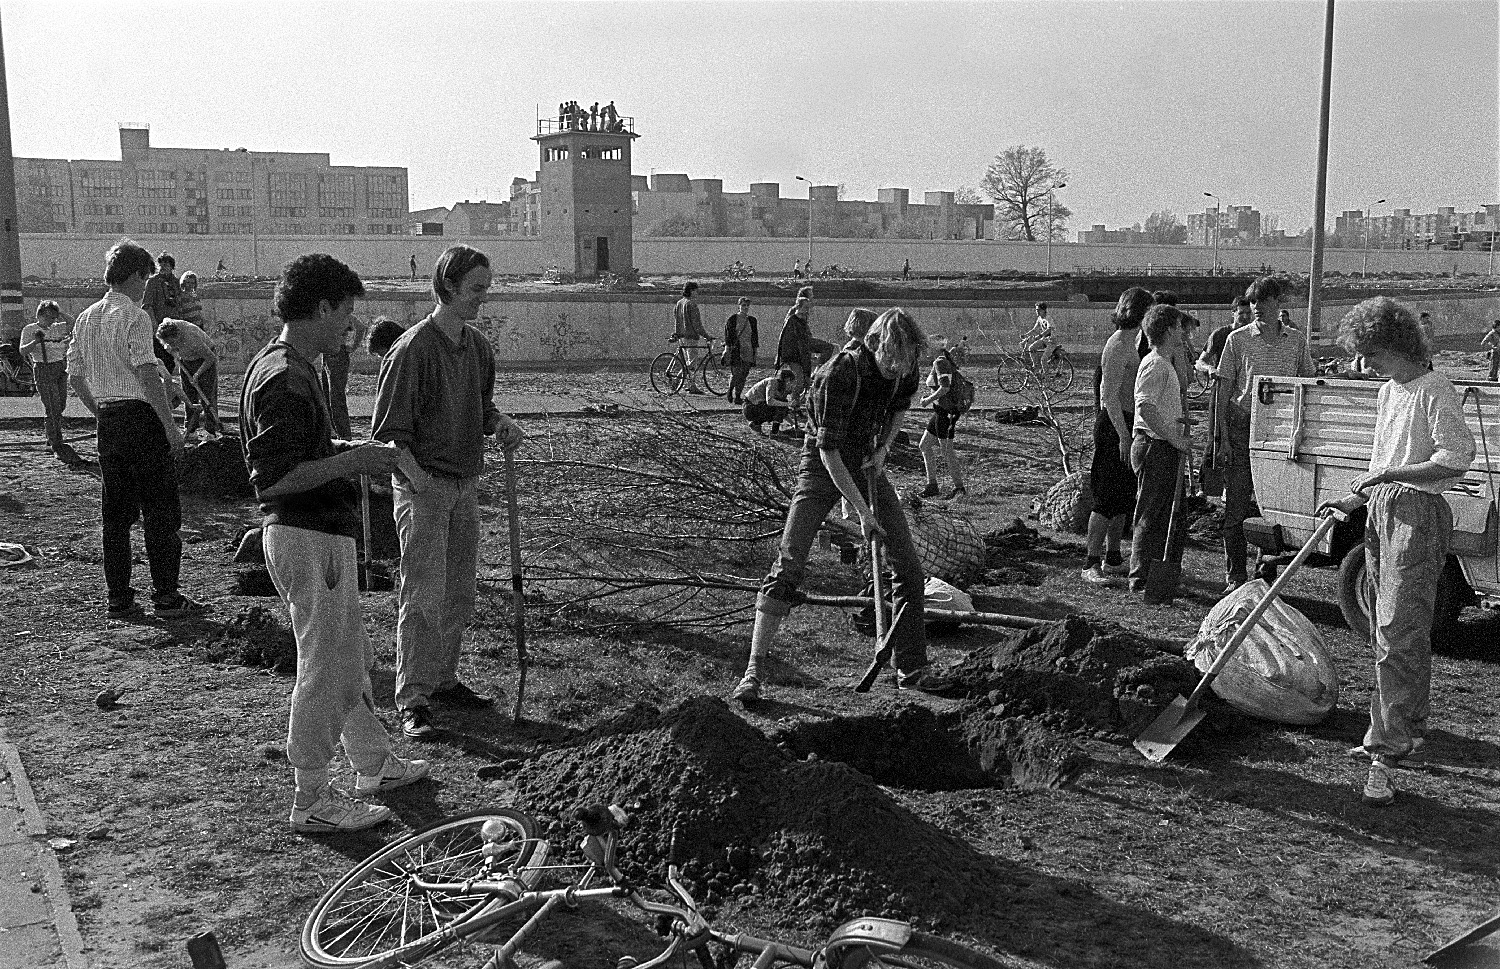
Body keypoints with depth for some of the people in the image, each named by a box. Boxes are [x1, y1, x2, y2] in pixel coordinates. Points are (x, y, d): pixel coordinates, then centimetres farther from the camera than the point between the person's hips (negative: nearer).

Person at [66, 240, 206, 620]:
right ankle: (166, 597, 0)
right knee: (160, 510, -1)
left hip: (107, 421, 8)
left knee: (114, 514, 11)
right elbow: (148, 375, -19)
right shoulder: (134, 317, -11)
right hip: (142, 417, -8)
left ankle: (119, 599, 15)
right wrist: (170, 426, -16)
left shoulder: (85, 318, 13)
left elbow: (75, 378, 16)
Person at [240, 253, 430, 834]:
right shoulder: (285, 379, -21)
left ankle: (374, 764, 35)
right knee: (325, 667, -1)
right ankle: (311, 801, 10)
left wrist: (351, 453, 12)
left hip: (321, 532, 11)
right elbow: (276, 477, -26)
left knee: (352, 656, 20)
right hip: (307, 538, -11)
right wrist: (352, 461, -19)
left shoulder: (289, 367, 13)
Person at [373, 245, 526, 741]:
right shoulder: (413, 348, -15)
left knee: (459, 593, 14)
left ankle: (443, 679, 27)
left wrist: (499, 422, 0)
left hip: (465, 482, 8)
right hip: (423, 485, -7)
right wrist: (415, 475, -23)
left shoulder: (478, 345, 8)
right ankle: (412, 700, 0)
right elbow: (388, 428, -14)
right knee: (423, 595, -7)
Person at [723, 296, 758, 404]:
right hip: (735, 350, -4)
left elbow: (755, 336, 17)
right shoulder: (732, 319, 0)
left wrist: (755, 349, 12)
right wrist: (727, 347, -8)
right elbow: (727, 334, 0)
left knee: (744, 374, 0)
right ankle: (730, 390, 12)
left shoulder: (752, 320, 13)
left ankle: (738, 396, 8)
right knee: (736, 373, -12)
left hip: (748, 351, 4)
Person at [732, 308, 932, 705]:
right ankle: (752, 672, -15)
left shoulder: (905, 370, -11)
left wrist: (883, 448, -4)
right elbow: (829, 451, -28)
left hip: (868, 465, 6)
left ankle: (910, 670, 15)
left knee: (908, 566, 2)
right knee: (789, 564, -17)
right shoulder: (839, 375, -30)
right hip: (823, 467, -6)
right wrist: (863, 511, -27)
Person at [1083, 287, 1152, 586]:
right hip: (1114, 425, -10)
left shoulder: (1131, 342, 16)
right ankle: (1091, 563, -5)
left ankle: (1113, 558, 21)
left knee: (1125, 496, 13)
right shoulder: (1118, 345, -15)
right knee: (1108, 497, -8)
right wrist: (1123, 435, -24)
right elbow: (1108, 395, -20)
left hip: (1128, 424, 10)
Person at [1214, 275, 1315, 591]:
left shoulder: (1296, 341, 8)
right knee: (1237, 505, 0)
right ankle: (1235, 575, 8)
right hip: (1242, 426, -2)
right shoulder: (1238, 339, 1)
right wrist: (1221, 434, -6)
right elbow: (1223, 388, 0)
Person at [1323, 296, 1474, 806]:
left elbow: (1458, 457, -20)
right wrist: (1356, 497, 20)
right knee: (1386, 633, 13)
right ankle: (1405, 728, 26)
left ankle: (1388, 754, -12)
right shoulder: (1387, 392, 17)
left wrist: (1392, 475, -21)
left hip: (1418, 514, -9)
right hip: (1382, 510, 9)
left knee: (1400, 634, -12)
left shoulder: (1435, 392, -11)